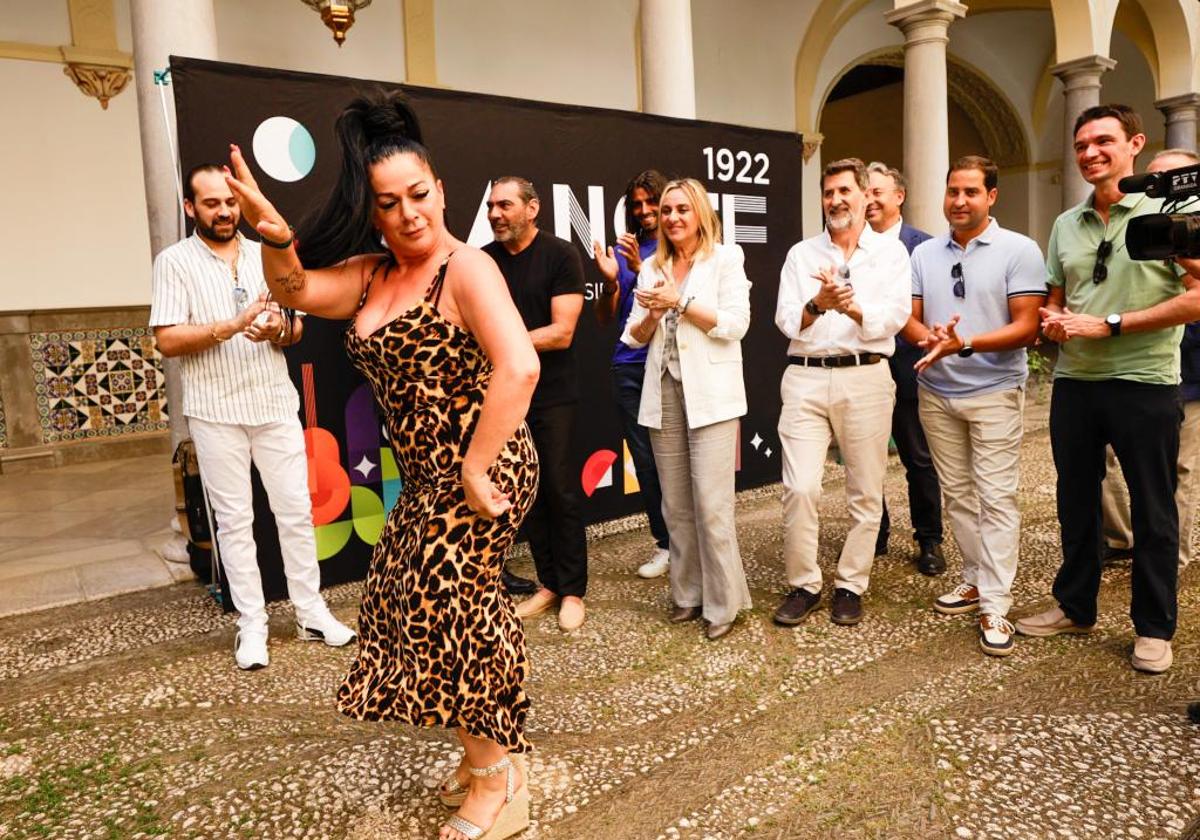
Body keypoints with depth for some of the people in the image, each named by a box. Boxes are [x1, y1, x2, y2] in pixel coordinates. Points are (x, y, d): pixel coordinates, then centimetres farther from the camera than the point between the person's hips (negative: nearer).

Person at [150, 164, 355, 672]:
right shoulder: (175, 262, 0)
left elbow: (296, 328, 11)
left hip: (276, 404, 3)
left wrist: (279, 330, -12)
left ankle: (311, 612, 17)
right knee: (234, 520, 4)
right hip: (216, 412, -3)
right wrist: (233, 325, -20)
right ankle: (252, 625, 13)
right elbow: (167, 340, -8)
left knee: (296, 510, 5)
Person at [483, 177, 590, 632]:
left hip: (552, 395, -4)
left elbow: (561, 333, -14)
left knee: (561, 490, 0)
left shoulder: (561, 256, -7)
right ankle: (548, 583, 22)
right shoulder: (483, 260, 7)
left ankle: (572, 591, 13)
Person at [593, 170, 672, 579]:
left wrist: (641, 270, -20)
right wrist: (610, 281, -8)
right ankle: (665, 542, 20)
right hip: (630, 367, 4)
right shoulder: (624, 251, 12)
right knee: (645, 459, 8)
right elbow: (605, 319, 9)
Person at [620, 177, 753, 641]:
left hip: (710, 392, -5)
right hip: (664, 392, 5)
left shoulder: (726, 258, 1)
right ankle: (688, 593, 22)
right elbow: (636, 337, 11)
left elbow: (735, 324, -9)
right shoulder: (651, 267, 14)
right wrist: (653, 314, -9)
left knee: (711, 504, -7)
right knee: (676, 504, 9)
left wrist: (680, 302, -14)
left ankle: (723, 602, 6)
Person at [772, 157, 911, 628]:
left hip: (866, 377, 0)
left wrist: (852, 307, -23)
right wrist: (816, 305, -20)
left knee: (865, 492, 5)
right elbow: (786, 320, 0)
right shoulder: (801, 254, 12)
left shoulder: (891, 252, 8)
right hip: (806, 377, 1)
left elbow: (895, 316, -6)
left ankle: (851, 585, 20)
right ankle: (803, 584, 11)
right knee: (799, 488, -5)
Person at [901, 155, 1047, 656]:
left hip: (994, 393, -4)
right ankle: (976, 580, 24)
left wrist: (963, 343, -24)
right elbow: (910, 319, 8)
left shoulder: (1019, 250, -5)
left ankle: (994, 607, 0)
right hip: (936, 391, 4)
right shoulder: (924, 254, 9)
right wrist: (929, 338, -16)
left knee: (996, 497, -4)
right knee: (958, 493, 11)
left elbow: (1026, 328, -11)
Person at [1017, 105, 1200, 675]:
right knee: (1075, 501, 13)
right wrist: (1053, 321, -4)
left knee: (1152, 510, 5)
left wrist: (1107, 324, -17)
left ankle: (1154, 627, 20)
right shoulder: (1066, 225, 12)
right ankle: (1074, 607, 29)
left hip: (1143, 382, -5)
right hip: (1073, 381, 5)